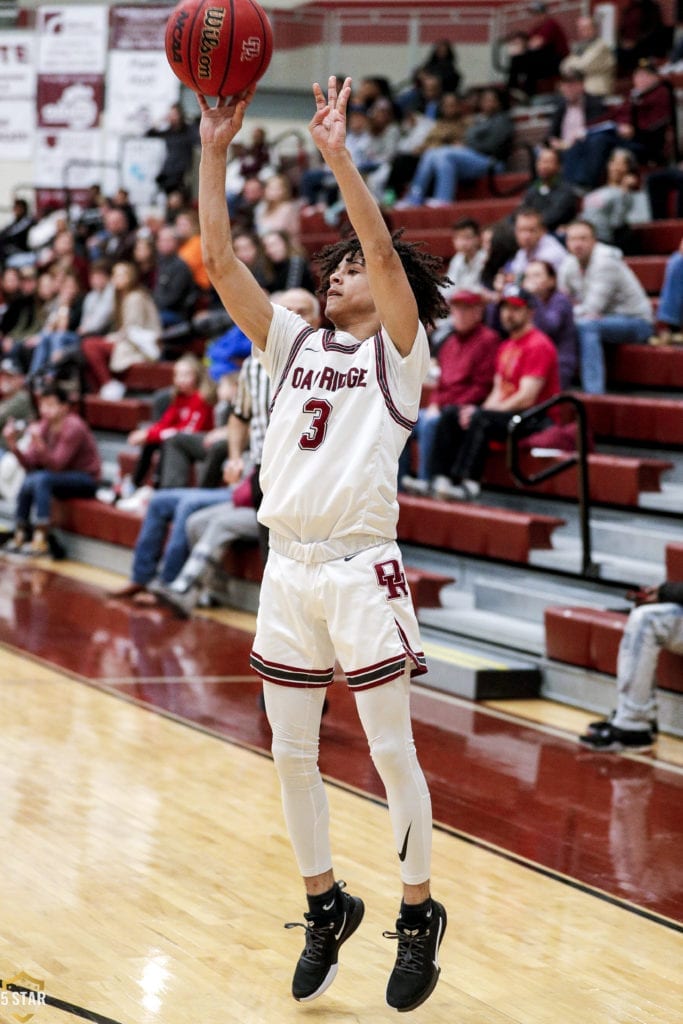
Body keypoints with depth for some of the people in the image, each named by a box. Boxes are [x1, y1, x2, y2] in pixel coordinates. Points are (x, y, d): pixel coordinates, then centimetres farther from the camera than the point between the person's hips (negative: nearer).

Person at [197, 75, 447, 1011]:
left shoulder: (398, 350, 2)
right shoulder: (293, 344, 14)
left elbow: (385, 250, -15)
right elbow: (221, 262, 6)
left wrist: (338, 157, -21)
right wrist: (215, 152, -1)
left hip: (362, 568, -5)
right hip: (287, 570, 5)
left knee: (392, 751, -1)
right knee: (293, 756, 9)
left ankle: (420, 916, 13)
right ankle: (326, 907, 25)